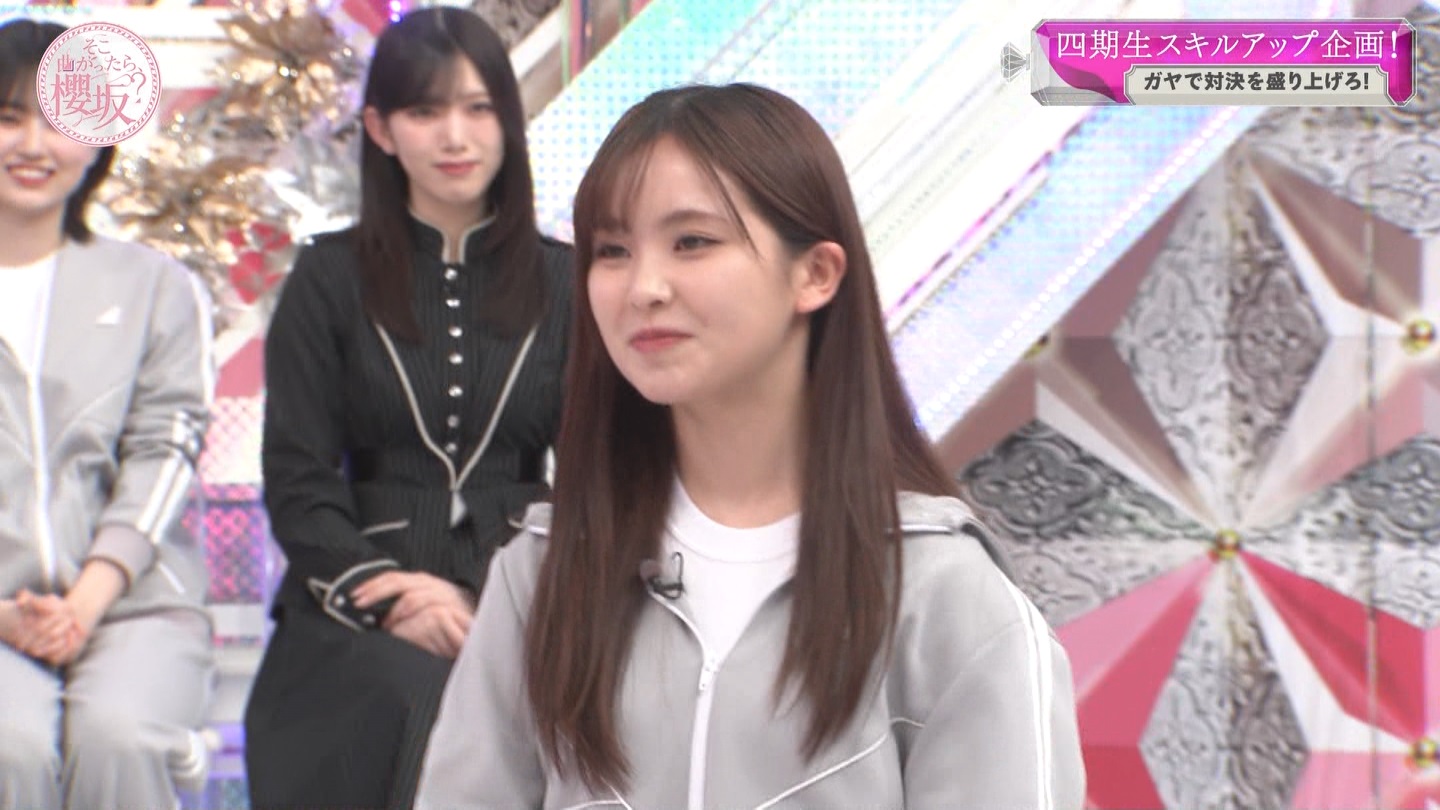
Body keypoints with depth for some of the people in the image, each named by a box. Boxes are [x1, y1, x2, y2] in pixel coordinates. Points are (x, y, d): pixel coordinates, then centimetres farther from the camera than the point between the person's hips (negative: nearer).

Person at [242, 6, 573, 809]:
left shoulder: (565, 283, 12)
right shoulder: (329, 280, 10)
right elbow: (298, 480, 4)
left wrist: (490, 602, -10)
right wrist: (388, 597, -14)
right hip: (361, 588, -1)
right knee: (410, 698, -34)